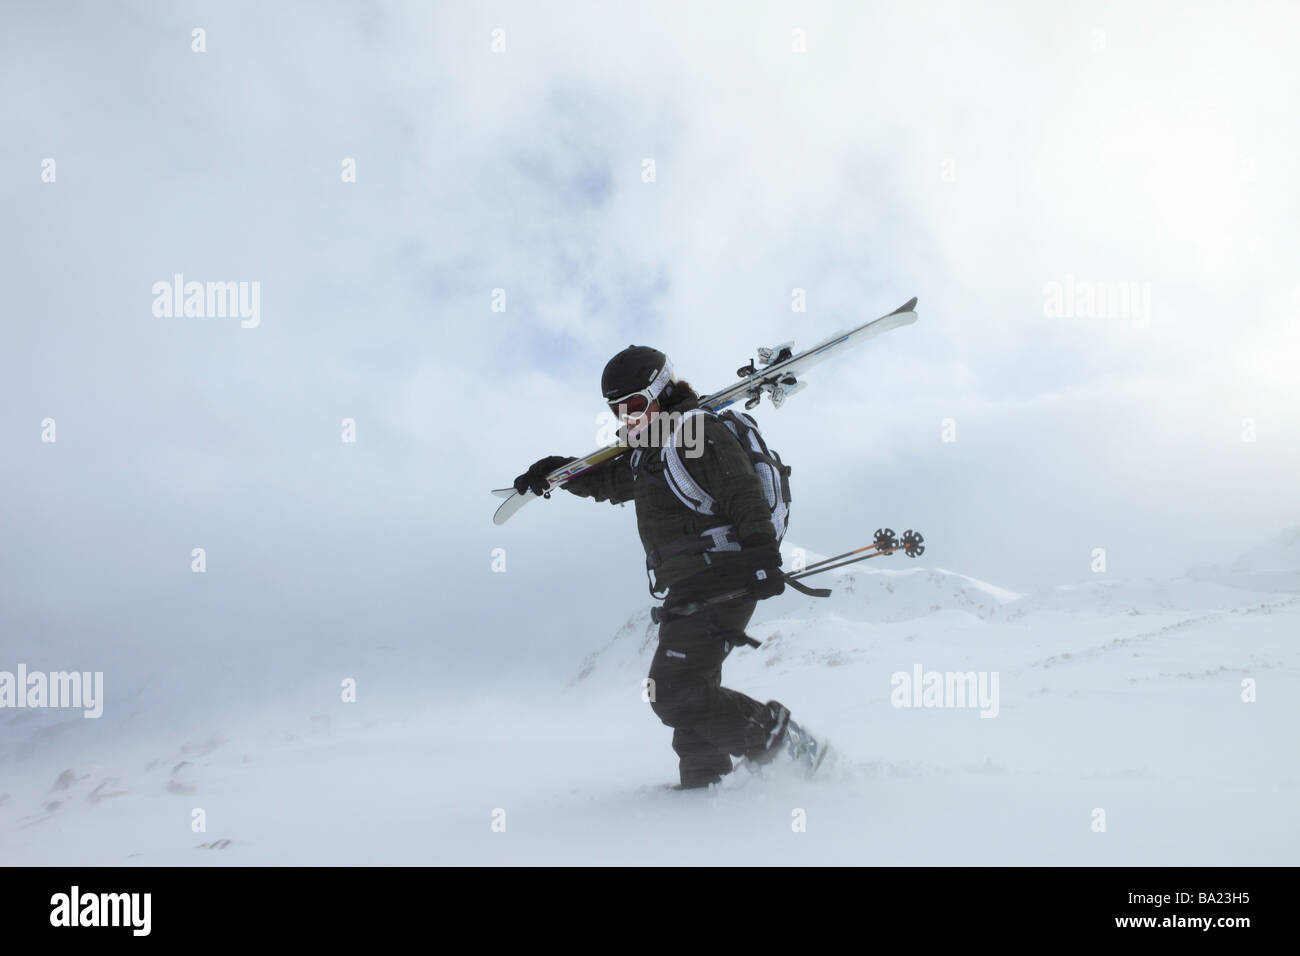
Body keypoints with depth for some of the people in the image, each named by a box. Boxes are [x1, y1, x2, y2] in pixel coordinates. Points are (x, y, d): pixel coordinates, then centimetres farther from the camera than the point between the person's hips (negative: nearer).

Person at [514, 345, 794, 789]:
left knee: (673, 693, -15)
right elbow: (608, 479, 38)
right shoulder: (648, 451, 20)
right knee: (689, 692, 11)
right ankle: (702, 783, 17)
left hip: (720, 582, -10)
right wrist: (554, 470, 25)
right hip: (687, 592, 10)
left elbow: (745, 493, -20)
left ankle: (766, 729, -3)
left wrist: (761, 553, -31)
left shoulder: (699, 432, -9)